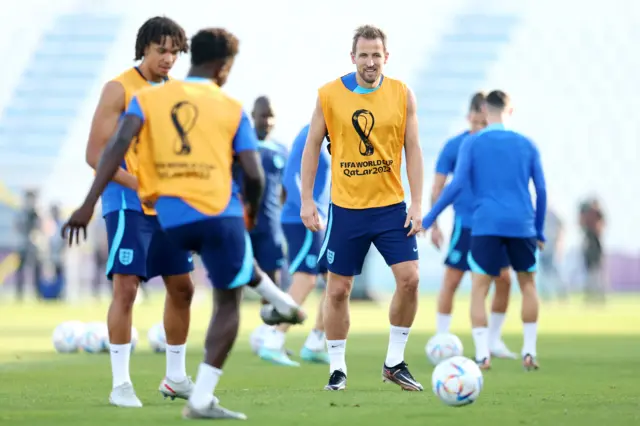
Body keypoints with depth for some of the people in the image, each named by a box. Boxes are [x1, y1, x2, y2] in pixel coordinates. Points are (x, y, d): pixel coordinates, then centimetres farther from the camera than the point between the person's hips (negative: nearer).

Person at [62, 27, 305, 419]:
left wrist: (89, 205, -10)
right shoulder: (232, 110, 3)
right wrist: (253, 212, 20)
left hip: (172, 220, 4)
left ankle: (277, 299, 51)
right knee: (227, 301, 9)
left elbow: (118, 146, -7)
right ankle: (201, 399, 1)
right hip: (218, 212, -4)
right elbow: (255, 176, -2)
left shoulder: (148, 99, 7)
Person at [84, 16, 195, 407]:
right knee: (126, 286, -12)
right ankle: (121, 384, -7)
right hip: (128, 205, -7)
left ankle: (176, 377, 22)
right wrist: (138, 184, -22)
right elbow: (96, 154, -13)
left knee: (182, 287, 9)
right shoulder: (119, 89, -9)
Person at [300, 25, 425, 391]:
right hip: (346, 208, -1)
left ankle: (395, 363, 4)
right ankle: (337, 368, 17)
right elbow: (312, 147, 3)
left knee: (409, 278, -11)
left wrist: (417, 203, -5)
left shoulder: (402, 95, -1)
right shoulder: (330, 95, -3)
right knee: (338, 289, 3)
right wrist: (307, 200, -2)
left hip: (391, 206, 1)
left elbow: (412, 149, 2)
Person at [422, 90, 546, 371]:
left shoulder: (472, 144, 3)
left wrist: (429, 219, -1)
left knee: (479, 289, 1)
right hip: (522, 226, 2)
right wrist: (540, 232, 18)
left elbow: (457, 185, -6)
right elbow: (541, 190, 8)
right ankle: (529, 351, 12)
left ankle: (482, 355, -12)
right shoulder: (526, 144, 10)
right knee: (528, 284, 18)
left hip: (485, 226, -2)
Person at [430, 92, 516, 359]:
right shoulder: (454, 146, -5)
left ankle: (494, 340, 14)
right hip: (465, 224, -3)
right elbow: (437, 188, -2)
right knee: (451, 281, -5)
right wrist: (434, 224, -7)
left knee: (504, 281, 0)